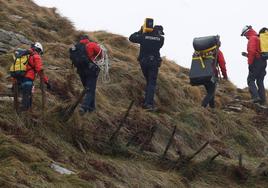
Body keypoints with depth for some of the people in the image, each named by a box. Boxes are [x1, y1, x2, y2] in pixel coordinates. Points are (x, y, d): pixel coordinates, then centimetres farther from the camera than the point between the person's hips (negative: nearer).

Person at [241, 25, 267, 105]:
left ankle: (256, 97, -20)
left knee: (251, 80, -5)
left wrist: (250, 63, -15)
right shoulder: (259, 38, 23)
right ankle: (262, 100, 6)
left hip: (256, 62, -9)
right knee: (260, 81, 11)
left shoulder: (252, 38, -7)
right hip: (263, 62, 9)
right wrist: (247, 55, 23)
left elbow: (252, 51, -20)